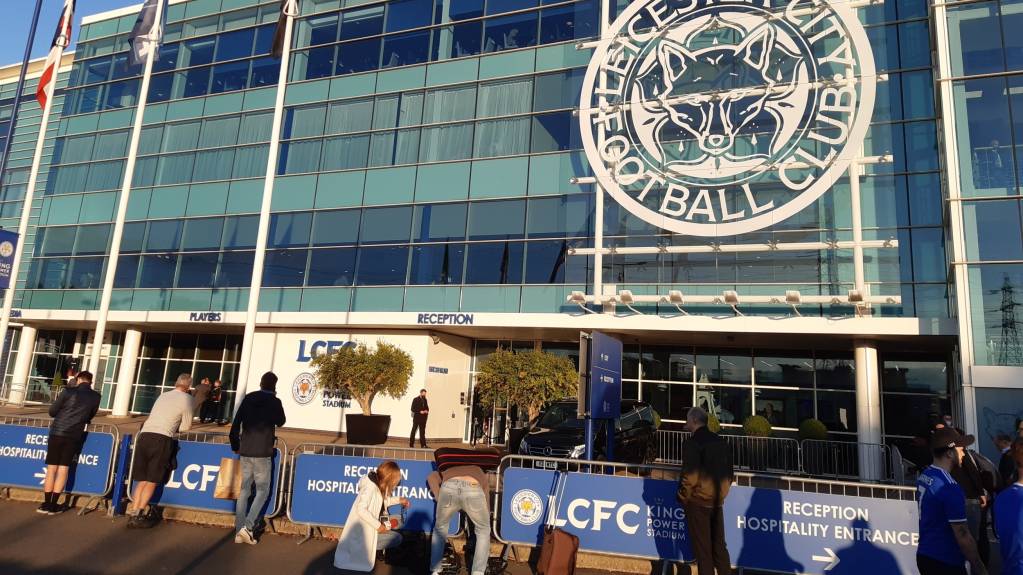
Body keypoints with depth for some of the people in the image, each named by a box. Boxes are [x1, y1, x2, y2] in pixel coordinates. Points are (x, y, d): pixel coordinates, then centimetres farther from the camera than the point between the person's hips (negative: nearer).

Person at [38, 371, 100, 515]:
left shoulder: (68, 391, -4)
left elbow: (52, 411, 1)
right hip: (74, 435, 1)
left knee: (51, 468, 7)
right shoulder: (95, 397, 2)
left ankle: (46, 503, 9)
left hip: (57, 432, -1)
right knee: (63, 469, 6)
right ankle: (53, 505, 6)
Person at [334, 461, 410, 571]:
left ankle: (368, 547, 3)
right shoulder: (370, 487, -22)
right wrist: (378, 525, -26)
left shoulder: (379, 486, 4)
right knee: (397, 538, -13)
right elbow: (361, 509, -30)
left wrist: (399, 500, 16)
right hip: (363, 531, -9)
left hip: (369, 527, 9)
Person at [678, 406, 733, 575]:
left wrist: (683, 497, -6)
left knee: (702, 548, 3)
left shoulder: (692, 443, -15)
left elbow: (690, 475, -19)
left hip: (698, 501, -6)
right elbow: (729, 472, 12)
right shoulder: (720, 442, 7)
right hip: (717, 501, 7)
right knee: (719, 545, 14)